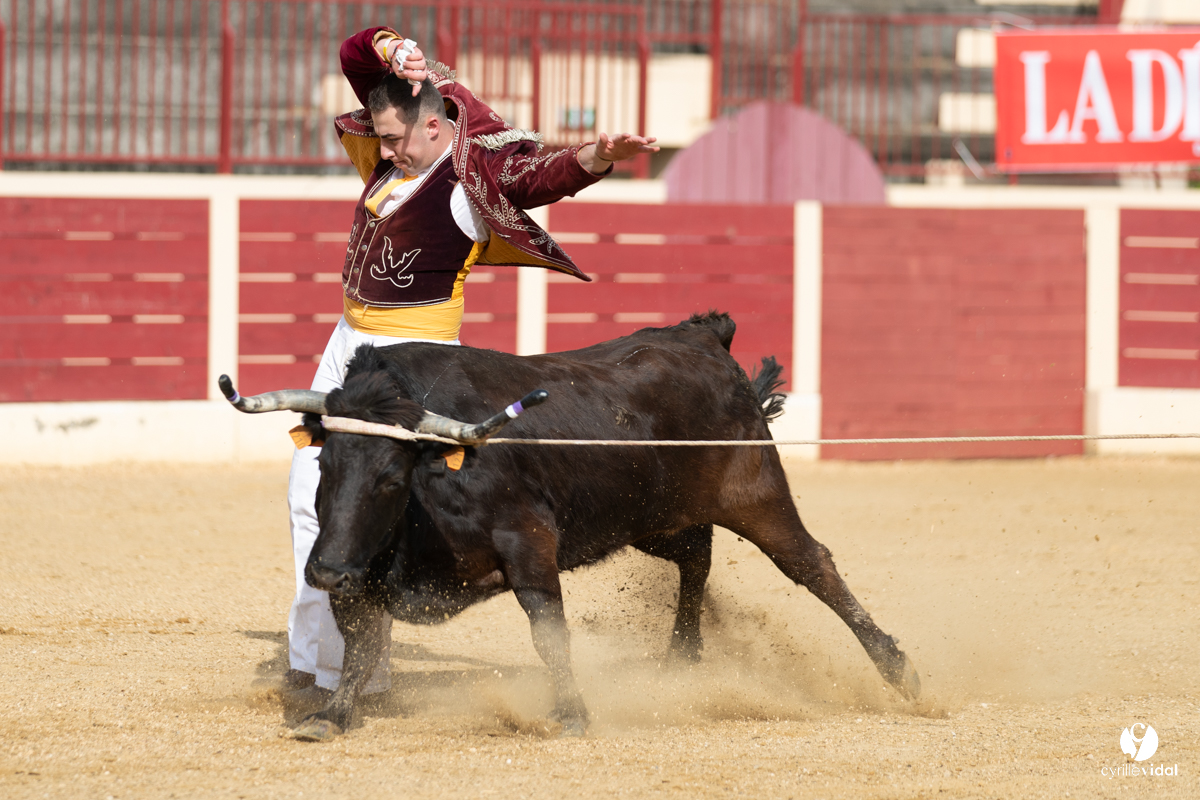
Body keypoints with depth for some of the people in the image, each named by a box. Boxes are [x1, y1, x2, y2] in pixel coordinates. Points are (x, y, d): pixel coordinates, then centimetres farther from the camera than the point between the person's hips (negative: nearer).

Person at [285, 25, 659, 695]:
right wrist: (392, 52, -13)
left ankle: (349, 672, -3)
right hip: (351, 339, 9)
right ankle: (311, 656, 29)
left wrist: (596, 157, -55)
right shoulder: (401, 145, 4)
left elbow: (547, 175, -35)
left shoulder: (479, 168, -18)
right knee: (309, 491, 16)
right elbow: (356, 54, 9)